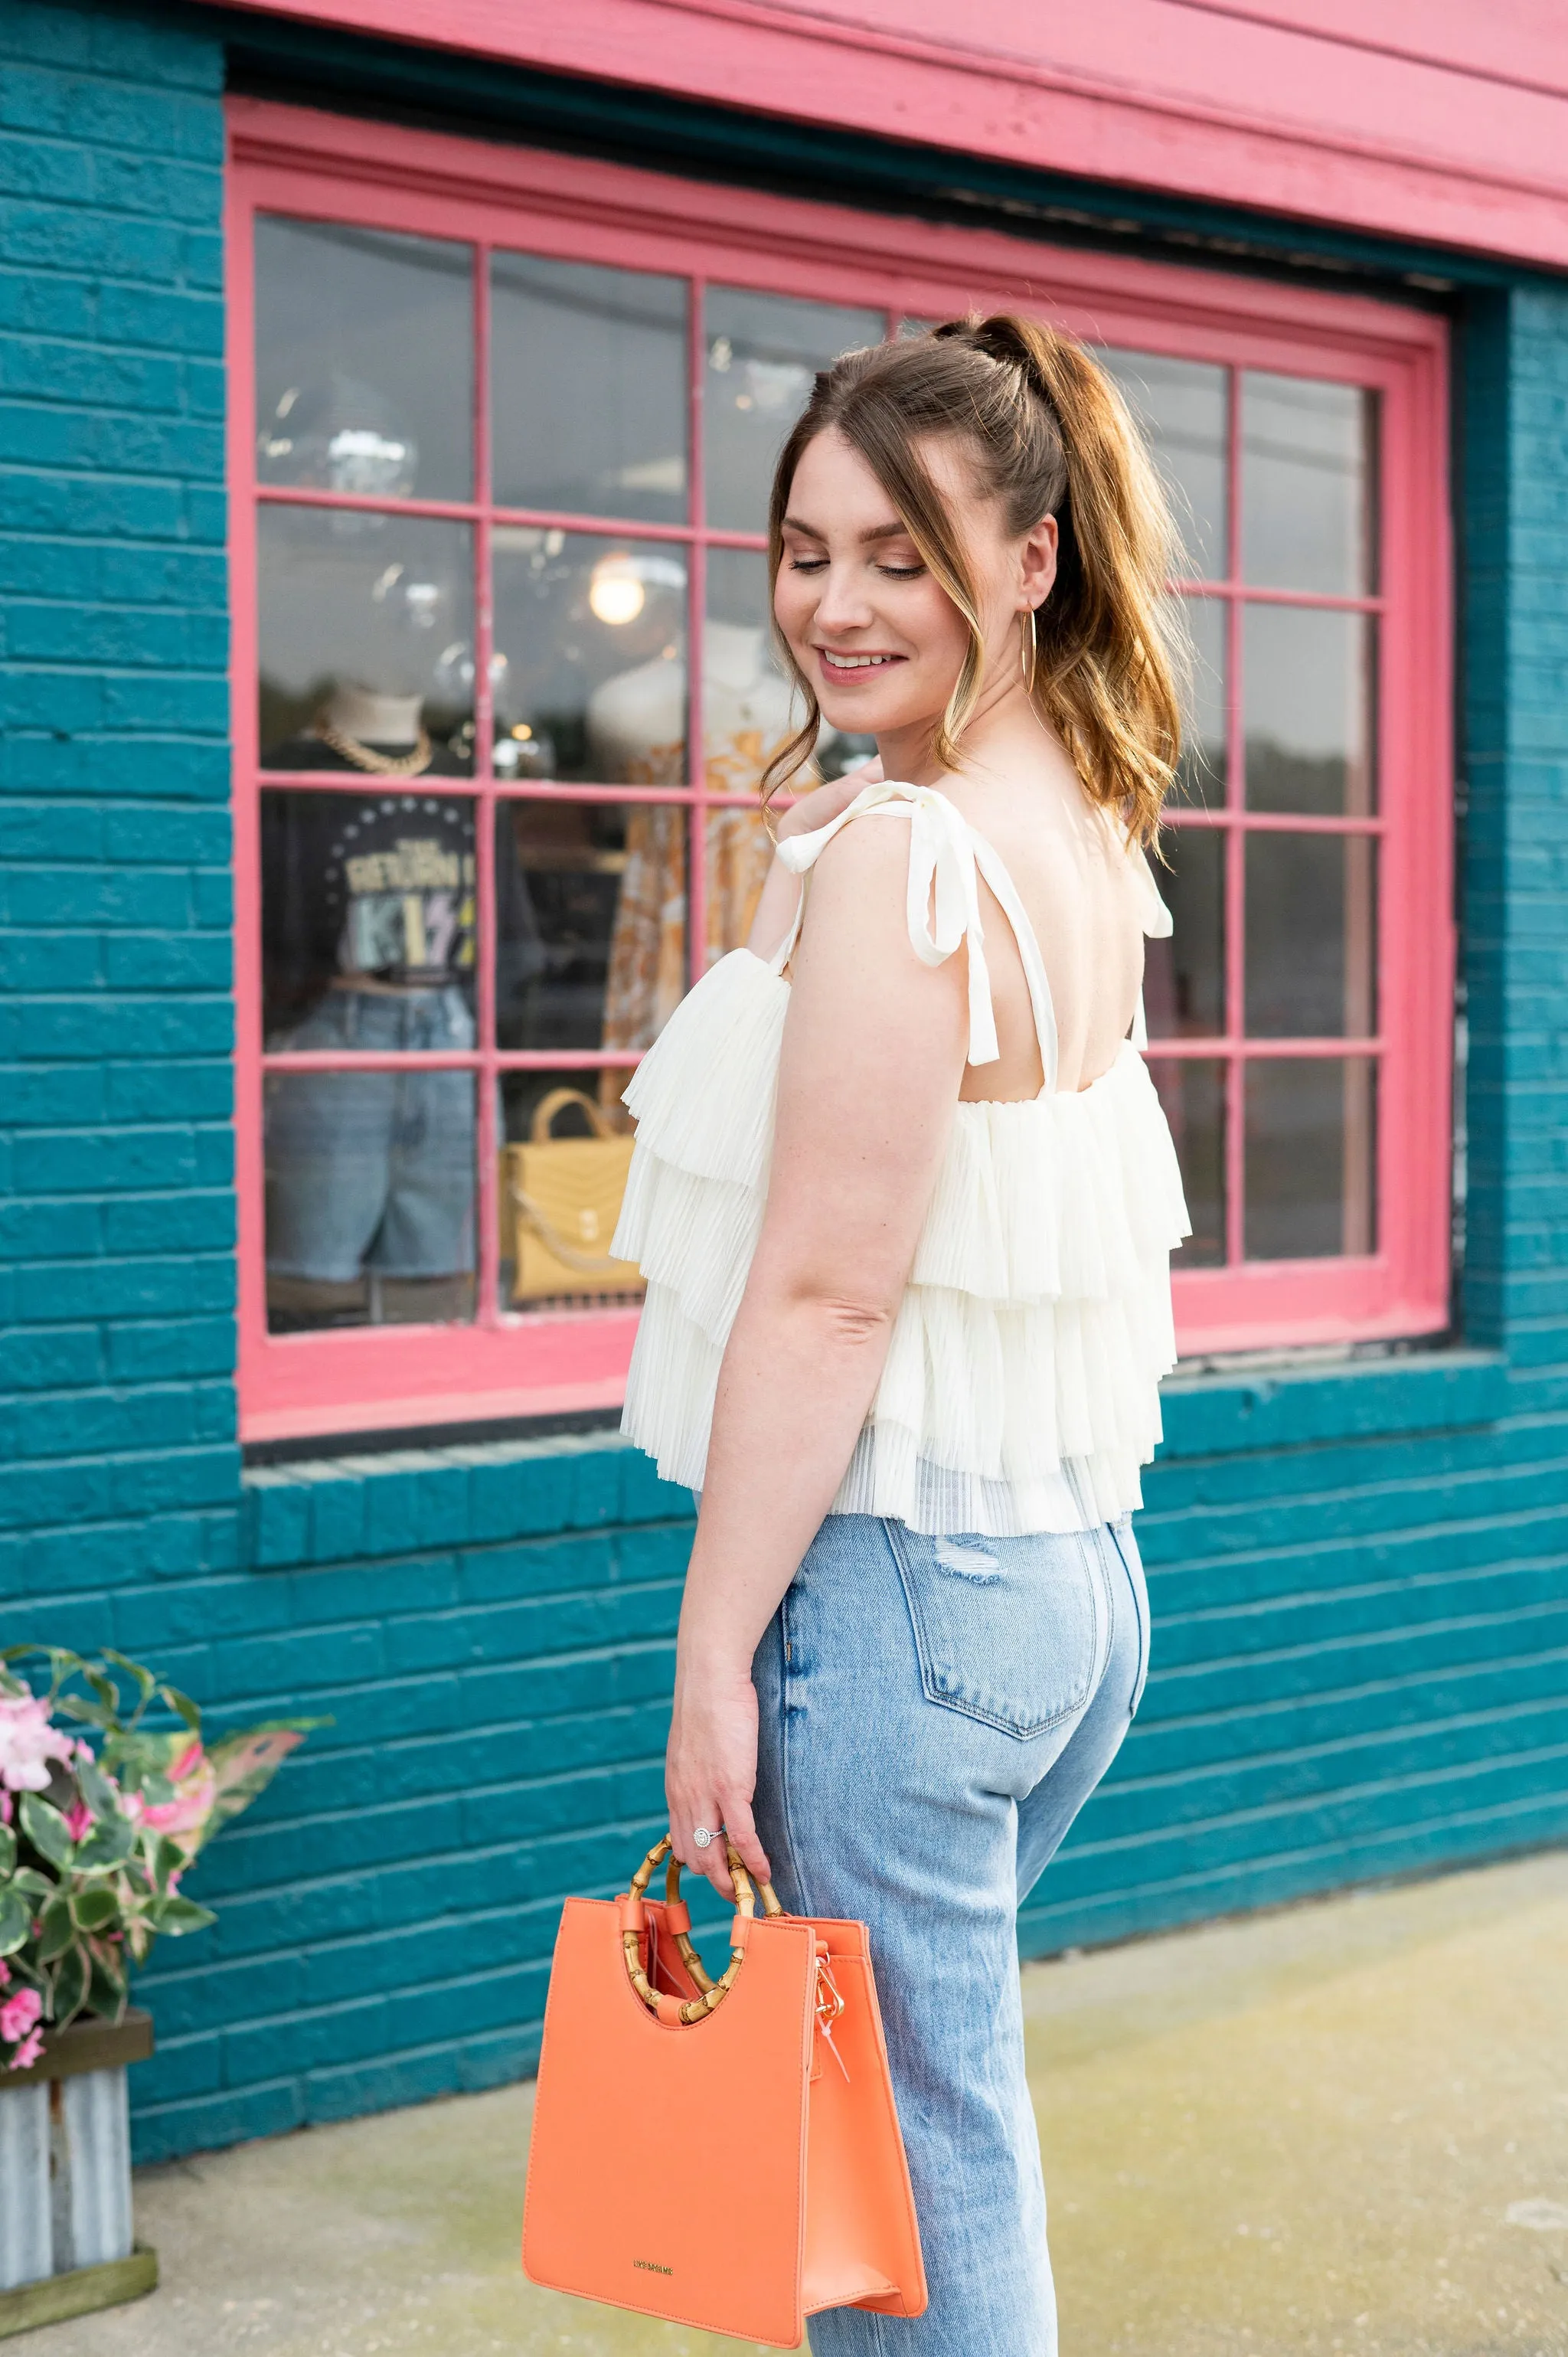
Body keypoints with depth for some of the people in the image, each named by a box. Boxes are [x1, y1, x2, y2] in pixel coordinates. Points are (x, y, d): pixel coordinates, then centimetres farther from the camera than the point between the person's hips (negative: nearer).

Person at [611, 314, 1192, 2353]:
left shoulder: (896, 852, -17)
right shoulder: (1088, 835, 10)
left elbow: (826, 1292, -19)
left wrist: (715, 1656, -15)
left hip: (901, 1576, -9)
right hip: (1082, 1566, 10)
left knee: (926, 2178, 2)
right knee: (919, 2115, 21)